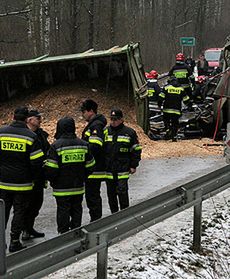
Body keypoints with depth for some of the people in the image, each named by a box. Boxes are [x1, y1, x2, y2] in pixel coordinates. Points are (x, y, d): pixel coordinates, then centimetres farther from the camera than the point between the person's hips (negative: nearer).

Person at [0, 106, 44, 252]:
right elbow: (37, 162, -10)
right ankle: (15, 242, 9)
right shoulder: (31, 136, -10)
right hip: (22, 184, -2)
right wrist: (33, 177, 6)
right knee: (19, 211, 7)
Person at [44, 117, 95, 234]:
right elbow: (90, 166, 9)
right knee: (76, 210, 14)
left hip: (62, 189, -5)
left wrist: (51, 180, 4)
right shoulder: (83, 145, 3)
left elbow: (51, 169, -14)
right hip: (78, 187, 5)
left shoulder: (56, 146, -13)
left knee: (63, 212, 2)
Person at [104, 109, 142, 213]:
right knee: (111, 193, 10)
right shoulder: (105, 131, 6)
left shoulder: (129, 132, -1)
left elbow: (136, 150, 4)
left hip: (122, 169, -3)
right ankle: (114, 213, 23)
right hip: (108, 169, 3)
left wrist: (133, 165, 0)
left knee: (122, 191, -8)